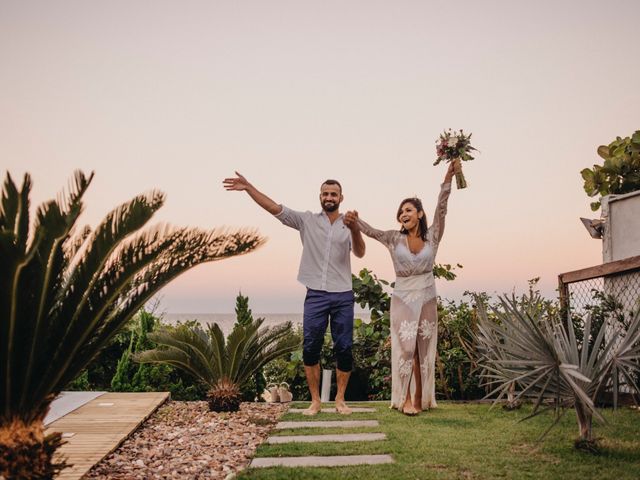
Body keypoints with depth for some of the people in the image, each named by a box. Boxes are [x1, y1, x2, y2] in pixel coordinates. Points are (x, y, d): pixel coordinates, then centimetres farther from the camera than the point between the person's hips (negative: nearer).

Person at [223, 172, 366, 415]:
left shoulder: (349, 225, 4)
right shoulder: (307, 220, 4)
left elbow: (360, 253, -12)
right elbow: (275, 208, -3)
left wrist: (355, 229, -32)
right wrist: (248, 187, -13)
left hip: (343, 297, 0)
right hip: (315, 296, 0)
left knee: (344, 348, 4)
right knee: (310, 348, 2)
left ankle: (340, 399, 19)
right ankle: (315, 400, 16)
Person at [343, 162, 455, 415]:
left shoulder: (432, 236, 0)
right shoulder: (394, 238, -1)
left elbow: (441, 209, -11)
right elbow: (372, 231, -17)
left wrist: (448, 179, -21)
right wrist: (355, 222, -38)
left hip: (427, 299, 1)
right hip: (402, 299, -1)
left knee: (424, 348, 6)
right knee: (405, 347, -6)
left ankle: (420, 397, 17)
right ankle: (405, 398, 5)